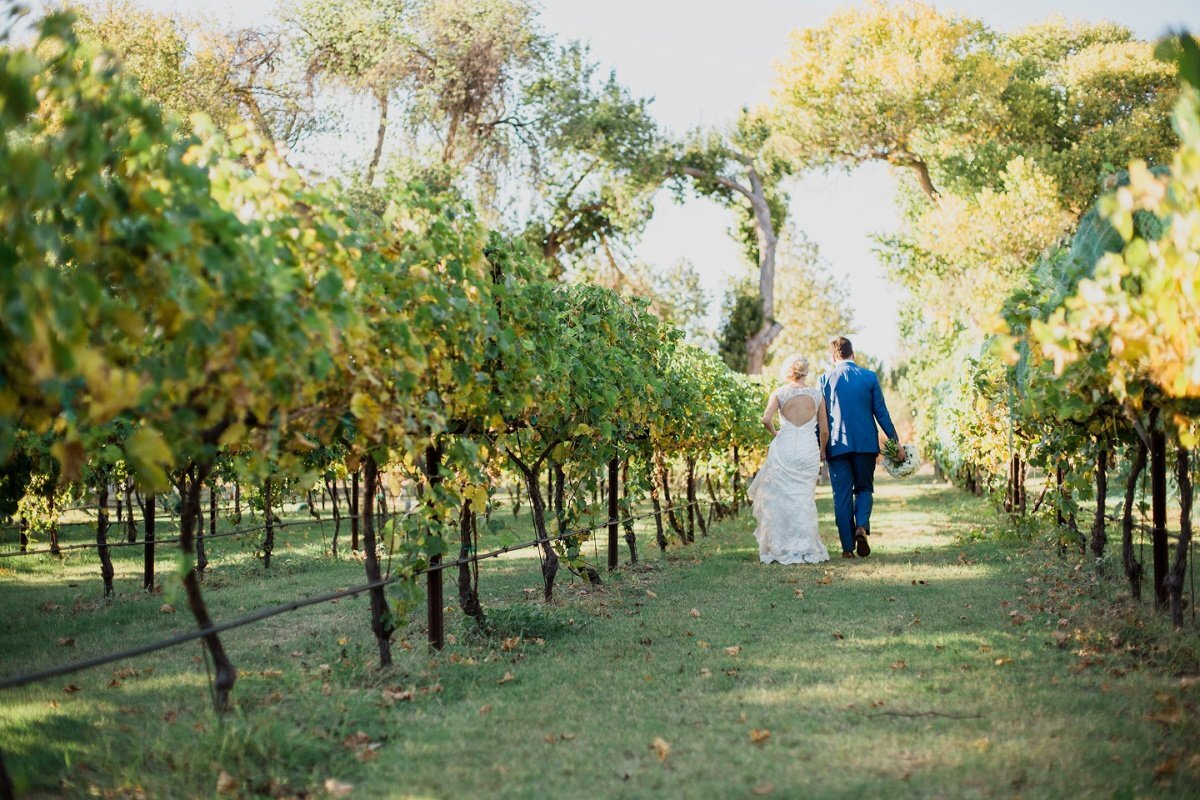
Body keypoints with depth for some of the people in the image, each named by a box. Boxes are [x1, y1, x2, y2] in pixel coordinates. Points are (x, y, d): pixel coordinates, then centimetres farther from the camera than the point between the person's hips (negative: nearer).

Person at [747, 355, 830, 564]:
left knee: (779, 498, 6)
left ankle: (781, 548, 4)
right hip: (809, 449, 2)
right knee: (804, 500, 8)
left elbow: (766, 419, -14)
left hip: (784, 447, -1)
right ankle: (806, 548, 8)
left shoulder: (780, 393, 0)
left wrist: (774, 432, 7)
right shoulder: (817, 394, 5)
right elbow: (824, 431, 7)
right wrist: (821, 451, 24)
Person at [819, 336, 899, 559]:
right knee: (864, 488, 16)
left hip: (837, 445, 0)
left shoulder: (825, 379, 0)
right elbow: (881, 412, 2)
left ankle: (848, 547, 3)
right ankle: (862, 526, -11)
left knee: (842, 496, 5)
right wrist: (895, 440, 9)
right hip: (866, 443, 1)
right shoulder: (869, 377, 1)